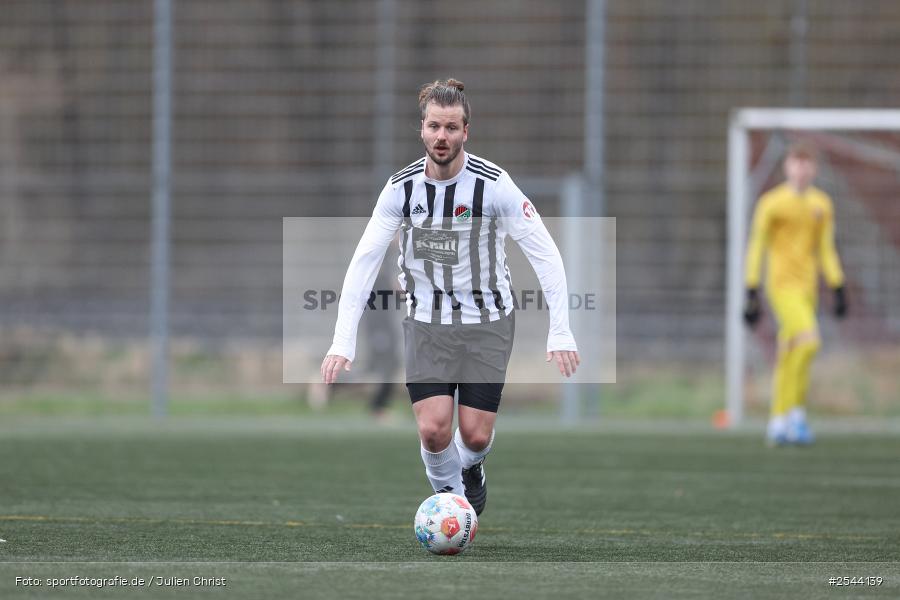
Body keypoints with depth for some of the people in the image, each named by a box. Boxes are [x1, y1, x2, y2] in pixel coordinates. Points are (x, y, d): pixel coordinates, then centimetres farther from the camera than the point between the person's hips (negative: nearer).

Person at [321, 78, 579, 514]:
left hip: (487, 321, -1)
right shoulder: (402, 188, -10)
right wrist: (342, 342, -15)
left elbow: (546, 255, -13)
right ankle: (448, 492, 18)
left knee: (476, 434, -3)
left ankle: (470, 466, 35)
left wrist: (560, 334, -19)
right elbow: (364, 261, -8)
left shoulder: (493, 185, -16)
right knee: (433, 428, -14)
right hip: (427, 322, 1)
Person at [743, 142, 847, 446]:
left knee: (789, 358, 8)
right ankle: (796, 412, -12)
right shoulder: (771, 202, -5)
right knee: (808, 340, -22)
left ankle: (777, 424, 14)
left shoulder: (822, 204, 11)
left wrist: (839, 290, 11)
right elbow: (756, 248, -4)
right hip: (782, 283, -6)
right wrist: (751, 294, -8)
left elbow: (826, 250, 17)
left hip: (807, 285, 6)